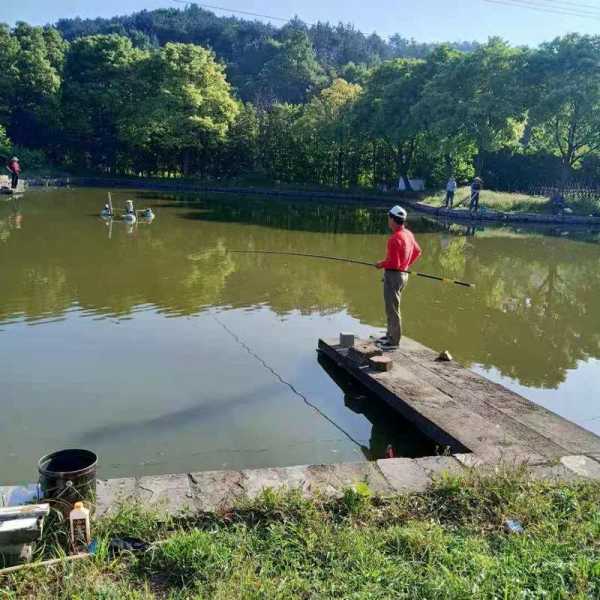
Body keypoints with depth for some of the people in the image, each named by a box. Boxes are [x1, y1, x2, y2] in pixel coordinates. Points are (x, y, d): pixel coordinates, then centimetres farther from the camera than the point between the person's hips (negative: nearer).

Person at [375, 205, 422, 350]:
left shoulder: (395, 238, -23)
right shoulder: (408, 234, 6)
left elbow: (393, 263, -25)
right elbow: (417, 251, 20)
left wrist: (381, 264, -8)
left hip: (393, 275, -10)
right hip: (403, 274, 10)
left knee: (392, 309, -1)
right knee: (391, 307, 21)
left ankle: (394, 342, 7)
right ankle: (390, 335, 32)